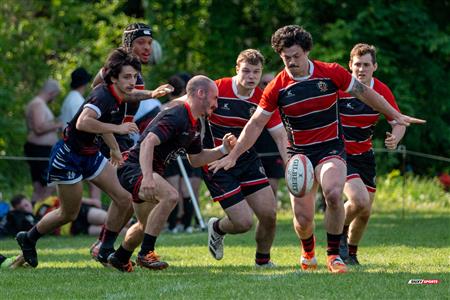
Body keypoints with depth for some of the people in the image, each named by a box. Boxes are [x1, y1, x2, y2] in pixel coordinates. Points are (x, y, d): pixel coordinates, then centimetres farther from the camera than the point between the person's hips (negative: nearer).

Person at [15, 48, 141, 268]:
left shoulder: (114, 95, 3)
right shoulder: (103, 96, -27)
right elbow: (83, 122, -45)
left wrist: (114, 149, 28)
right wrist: (118, 128, -41)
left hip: (90, 154, 9)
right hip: (68, 156, -9)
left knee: (123, 198, -3)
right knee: (69, 214, 5)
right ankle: (28, 239, 30)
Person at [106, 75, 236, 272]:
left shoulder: (195, 126, 10)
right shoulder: (176, 117, -22)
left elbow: (195, 159, 21)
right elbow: (148, 143, -34)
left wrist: (223, 149, 7)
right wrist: (148, 177, -46)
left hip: (149, 173, 11)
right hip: (134, 168, -11)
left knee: (146, 225, 27)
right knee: (170, 195, -34)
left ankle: (119, 258, 51)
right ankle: (146, 253, -29)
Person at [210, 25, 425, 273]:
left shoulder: (331, 73, -7)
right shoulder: (277, 88, -6)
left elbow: (364, 93, 6)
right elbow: (255, 124, 0)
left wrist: (396, 116, 10)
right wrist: (232, 156, -5)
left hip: (331, 149, -1)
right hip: (299, 154, 1)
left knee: (333, 193, -31)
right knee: (302, 219, -7)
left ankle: (334, 254, -14)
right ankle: (308, 252, 29)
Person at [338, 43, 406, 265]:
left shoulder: (382, 91, -5)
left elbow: (398, 122, -2)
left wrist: (395, 138, -24)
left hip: (364, 155, 5)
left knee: (365, 212, 9)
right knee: (359, 200, -23)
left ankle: (351, 253, 33)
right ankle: (340, 233, 6)